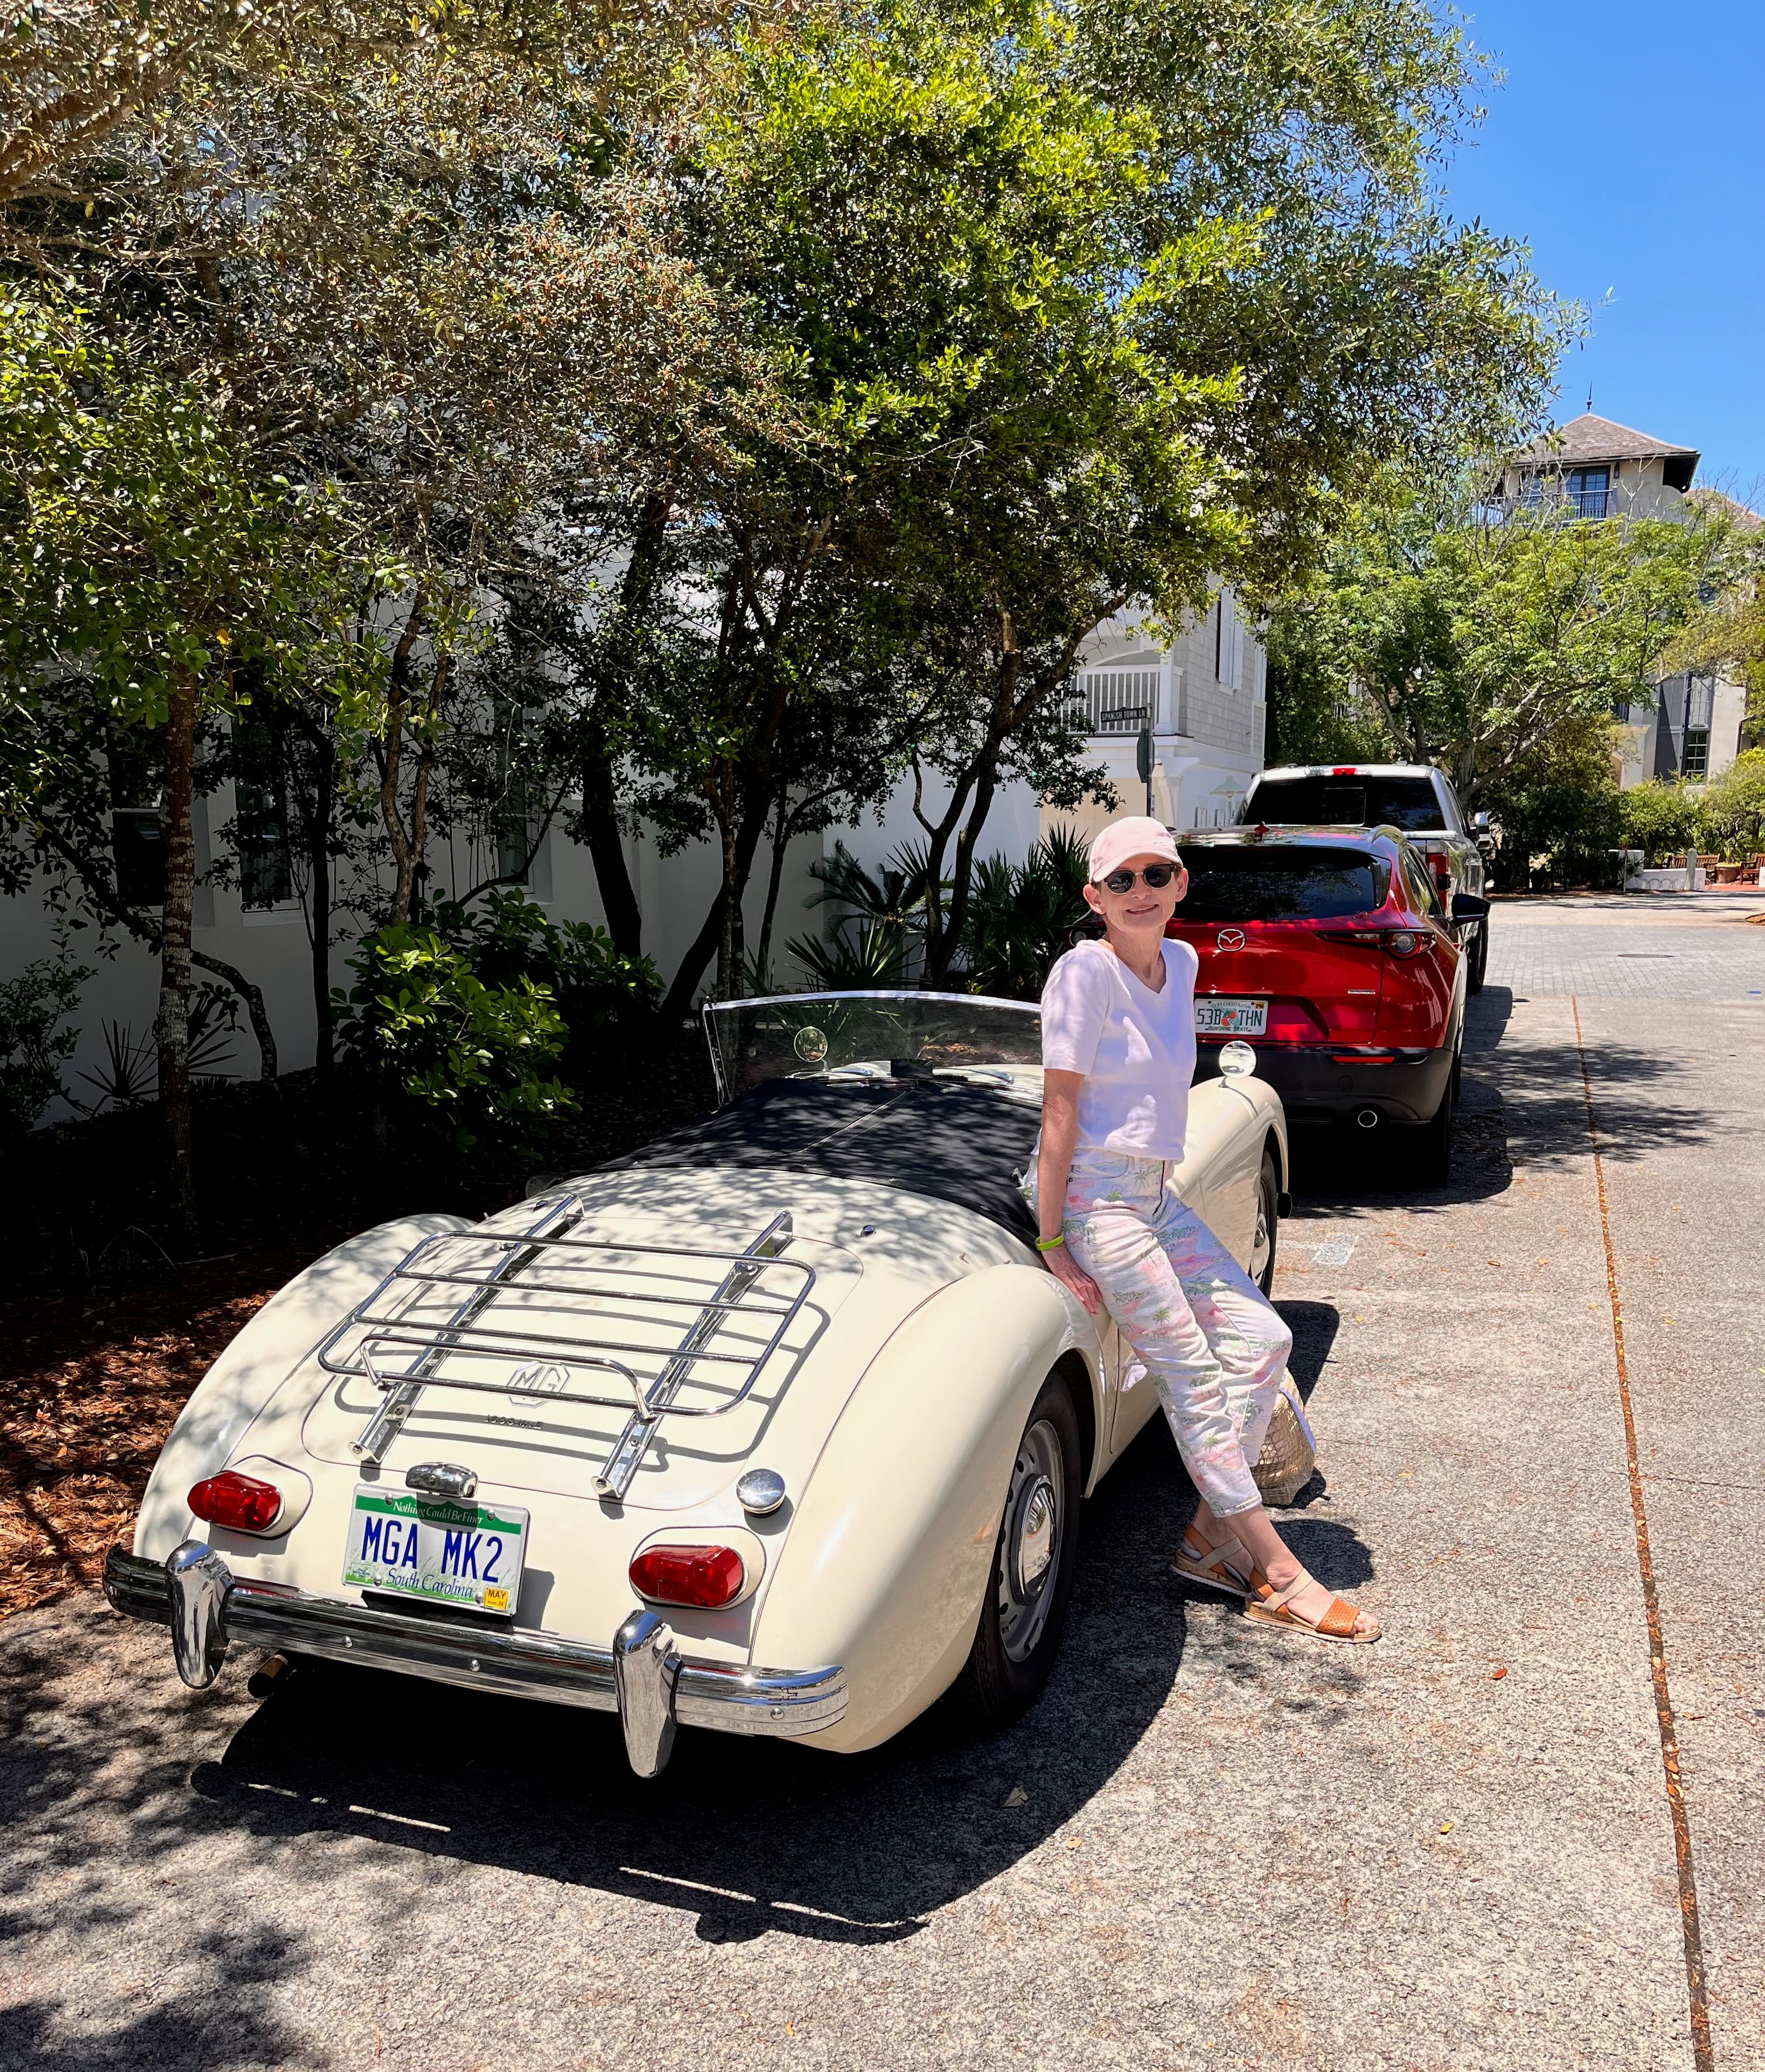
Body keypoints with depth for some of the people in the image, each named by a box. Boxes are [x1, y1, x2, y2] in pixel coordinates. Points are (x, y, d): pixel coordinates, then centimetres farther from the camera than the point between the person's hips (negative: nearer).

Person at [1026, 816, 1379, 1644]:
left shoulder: (1182, 963, 7)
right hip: (1094, 1194, -8)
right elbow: (1059, 1111, -16)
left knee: (1261, 1336, 4)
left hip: (1157, 1192, 8)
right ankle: (1277, 1575, 4)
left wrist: (1156, 1182, 16)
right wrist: (1052, 1239, -17)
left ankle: (1211, 1530, 13)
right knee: (1192, 1376, -5)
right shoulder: (1085, 970, -16)